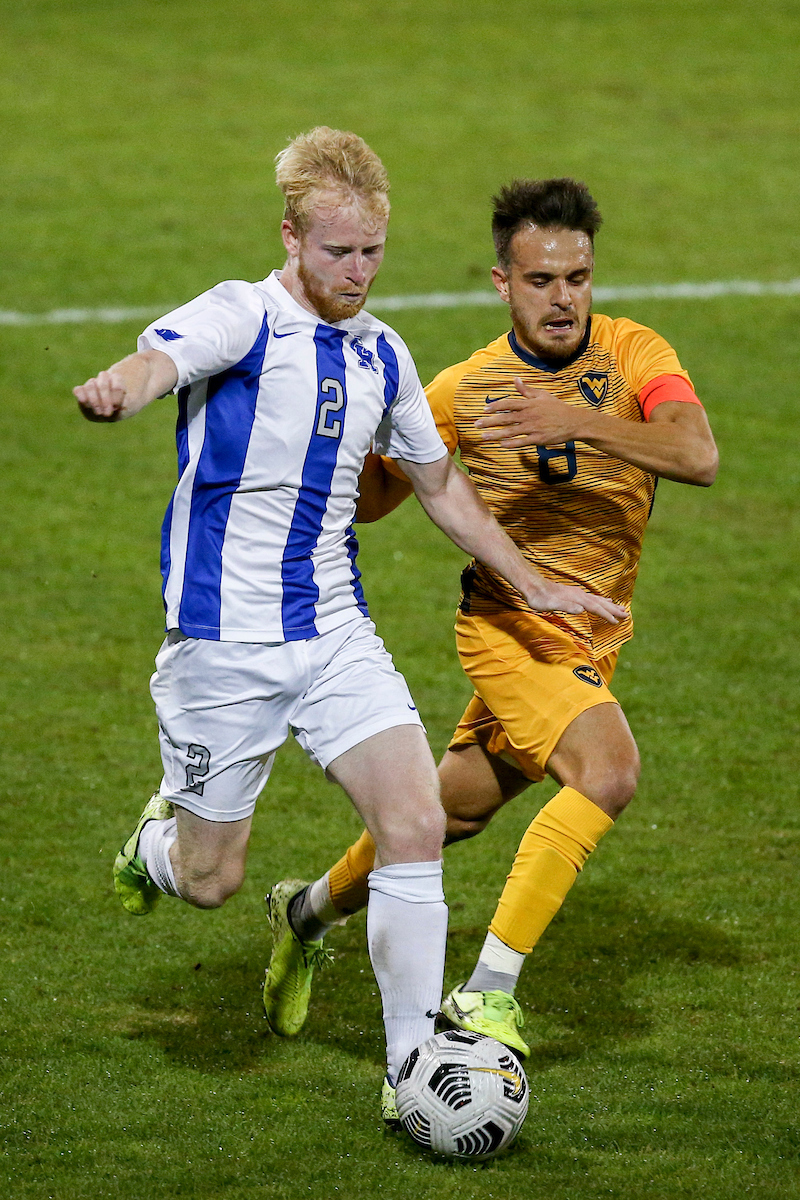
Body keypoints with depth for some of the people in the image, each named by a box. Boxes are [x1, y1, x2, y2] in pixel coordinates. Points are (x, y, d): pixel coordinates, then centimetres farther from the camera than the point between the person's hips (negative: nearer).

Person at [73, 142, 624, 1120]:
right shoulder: (242, 317, -10)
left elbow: (439, 483, 25)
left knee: (416, 827, -13)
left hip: (335, 636, 5)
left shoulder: (381, 354, 10)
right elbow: (161, 358, -33)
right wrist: (117, 388, -57)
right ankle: (157, 840, 40)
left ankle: (412, 1066, -2)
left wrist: (532, 585, 24)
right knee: (207, 881, 2)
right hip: (224, 643, -5)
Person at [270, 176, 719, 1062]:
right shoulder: (467, 389, -7)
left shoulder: (632, 354, -8)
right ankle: (489, 990, -23)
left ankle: (317, 907, 45)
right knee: (608, 771, -27)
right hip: (508, 625, -3)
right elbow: (371, 497, 4)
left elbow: (698, 456, -27)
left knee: (457, 808, 18)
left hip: (593, 640, 3)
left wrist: (575, 421, -38)